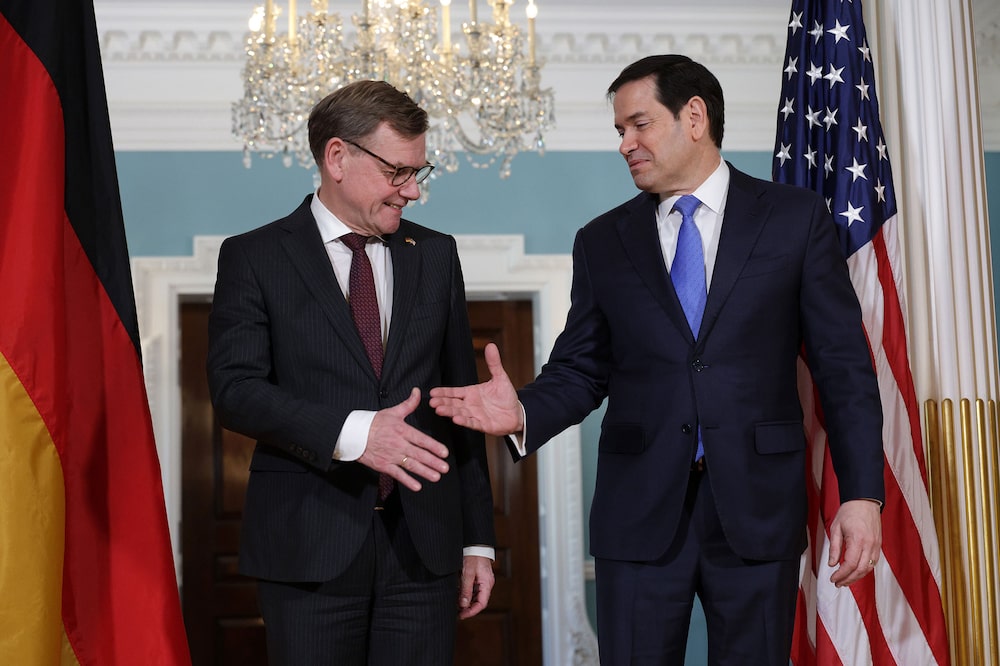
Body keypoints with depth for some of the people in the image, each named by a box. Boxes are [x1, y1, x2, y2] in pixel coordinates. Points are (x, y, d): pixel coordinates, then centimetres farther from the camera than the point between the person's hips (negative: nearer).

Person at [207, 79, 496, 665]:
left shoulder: (436, 255, 12)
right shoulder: (255, 258, 2)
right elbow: (235, 388, -10)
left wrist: (478, 538, 9)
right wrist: (349, 433, -24)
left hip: (424, 545, 3)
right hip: (309, 547, -2)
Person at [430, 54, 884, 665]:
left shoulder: (796, 218, 3)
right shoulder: (603, 242, 9)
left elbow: (844, 364, 0)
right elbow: (580, 371, 10)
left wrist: (862, 493, -5)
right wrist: (523, 413, -12)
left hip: (757, 507, -1)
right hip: (640, 516, 2)